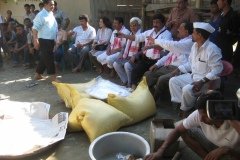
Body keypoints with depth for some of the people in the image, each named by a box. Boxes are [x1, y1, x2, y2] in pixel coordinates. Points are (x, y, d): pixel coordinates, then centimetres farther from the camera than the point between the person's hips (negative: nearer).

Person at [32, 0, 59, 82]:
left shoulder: (51, 14, 14)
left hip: (51, 40, 9)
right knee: (48, 59, -5)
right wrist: (35, 40, -26)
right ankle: (53, 77, 0)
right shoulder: (41, 15, -12)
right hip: (44, 40, -9)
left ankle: (38, 74, 27)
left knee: (44, 58, 14)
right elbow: (35, 28, -17)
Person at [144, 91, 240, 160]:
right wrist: (160, 151, -33)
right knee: (185, 131, -17)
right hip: (211, 144, 4)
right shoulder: (199, 114, -27)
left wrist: (226, 150, -45)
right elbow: (178, 130, -21)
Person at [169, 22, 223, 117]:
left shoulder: (212, 49, -22)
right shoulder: (195, 45, 5)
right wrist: (179, 69, 2)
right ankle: (181, 103, -3)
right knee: (173, 81, -3)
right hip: (193, 75, 9)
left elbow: (217, 70, -24)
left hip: (207, 81, -9)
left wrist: (202, 81, -31)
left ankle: (185, 109, -1)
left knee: (187, 89, -30)